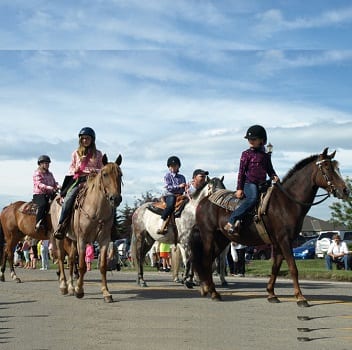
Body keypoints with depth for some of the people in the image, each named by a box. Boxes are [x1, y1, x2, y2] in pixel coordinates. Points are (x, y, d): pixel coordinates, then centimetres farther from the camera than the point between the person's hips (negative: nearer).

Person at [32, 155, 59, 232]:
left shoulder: (50, 174, 20)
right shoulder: (37, 173, -3)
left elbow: (54, 182, 18)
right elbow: (39, 184, -17)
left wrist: (57, 186, -6)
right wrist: (48, 187, -33)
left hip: (49, 195, 7)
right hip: (39, 195, -7)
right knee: (43, 204, -36)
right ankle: (39, 224, -35)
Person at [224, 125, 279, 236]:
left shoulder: (266, 156, 17)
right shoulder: (247, 154, 5)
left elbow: (270, 170, 23)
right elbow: (241, 172, 3)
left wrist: (274, 177, -2)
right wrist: (239, 188, -3)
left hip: (262, 184, 6)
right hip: (249, 183, -6)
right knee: (252, 198, -33)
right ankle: (231, 222, -37)